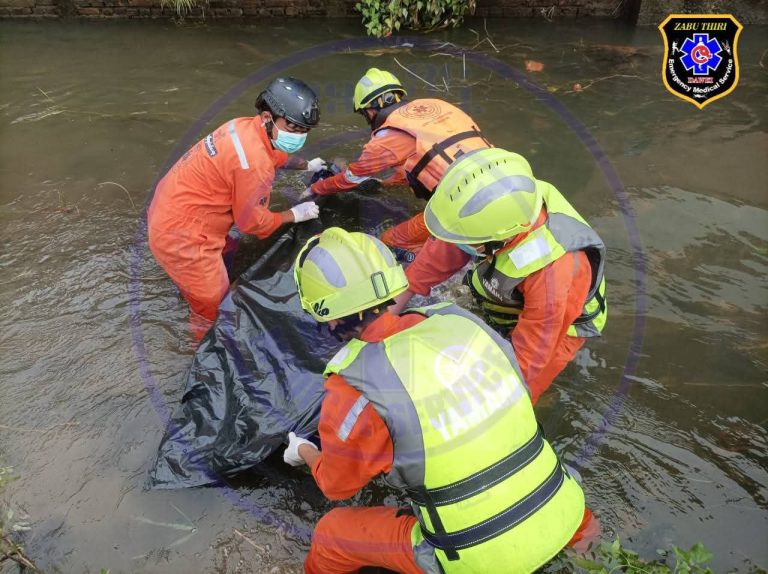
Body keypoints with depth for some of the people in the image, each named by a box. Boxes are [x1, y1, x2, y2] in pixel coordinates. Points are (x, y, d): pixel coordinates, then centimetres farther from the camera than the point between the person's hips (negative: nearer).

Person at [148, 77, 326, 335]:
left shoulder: (247, 127, -2)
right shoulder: (255, 164, -29)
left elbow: (276, 155, 23)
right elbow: (253, 222, -15)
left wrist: (307, 165, 37)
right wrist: (296, 214, -2)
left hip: (170, 210, 10)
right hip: (181, 236, -9)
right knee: (214, 306, 7)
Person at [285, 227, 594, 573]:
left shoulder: (355, 391, -21)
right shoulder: (460, 319, -8)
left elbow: (336, 485, -1)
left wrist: (304, 452, 23)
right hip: (561, 518, 4)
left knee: (330, 535, 14)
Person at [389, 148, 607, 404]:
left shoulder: (551, 276, -44)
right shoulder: (502, 209, -30)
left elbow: (528, 355, -30)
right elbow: (442, 254, -13)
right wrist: (394, 305, -8)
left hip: (554, 326, -5)